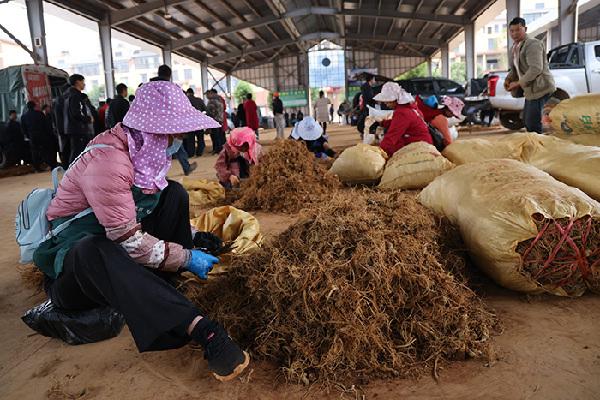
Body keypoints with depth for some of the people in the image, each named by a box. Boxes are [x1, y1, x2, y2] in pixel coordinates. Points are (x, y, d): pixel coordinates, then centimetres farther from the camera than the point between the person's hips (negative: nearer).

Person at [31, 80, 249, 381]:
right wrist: (187, 257, -20)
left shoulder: (146, 150, -1)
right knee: (95, 252, -42)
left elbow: (166, 211, 12)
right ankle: (199, 328, -46)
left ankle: (161, 292, -12)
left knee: (174, 194, -4)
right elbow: (129, 241, -28)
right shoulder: (107, 160, -28)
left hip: (117, 253, 8)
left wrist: (193, 237, 0)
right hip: (72, 265, -8)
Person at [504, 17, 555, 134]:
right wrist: (508, 79, 4)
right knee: (527, 121, 16)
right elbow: (515, 69, 24)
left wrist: (518, 83, -20)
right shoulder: (515, 47, 14)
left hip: (539, 88, -10)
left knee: (532, 124, -13)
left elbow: (536, 69, -23)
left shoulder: (532, 44, -14)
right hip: (530, 90, 10)